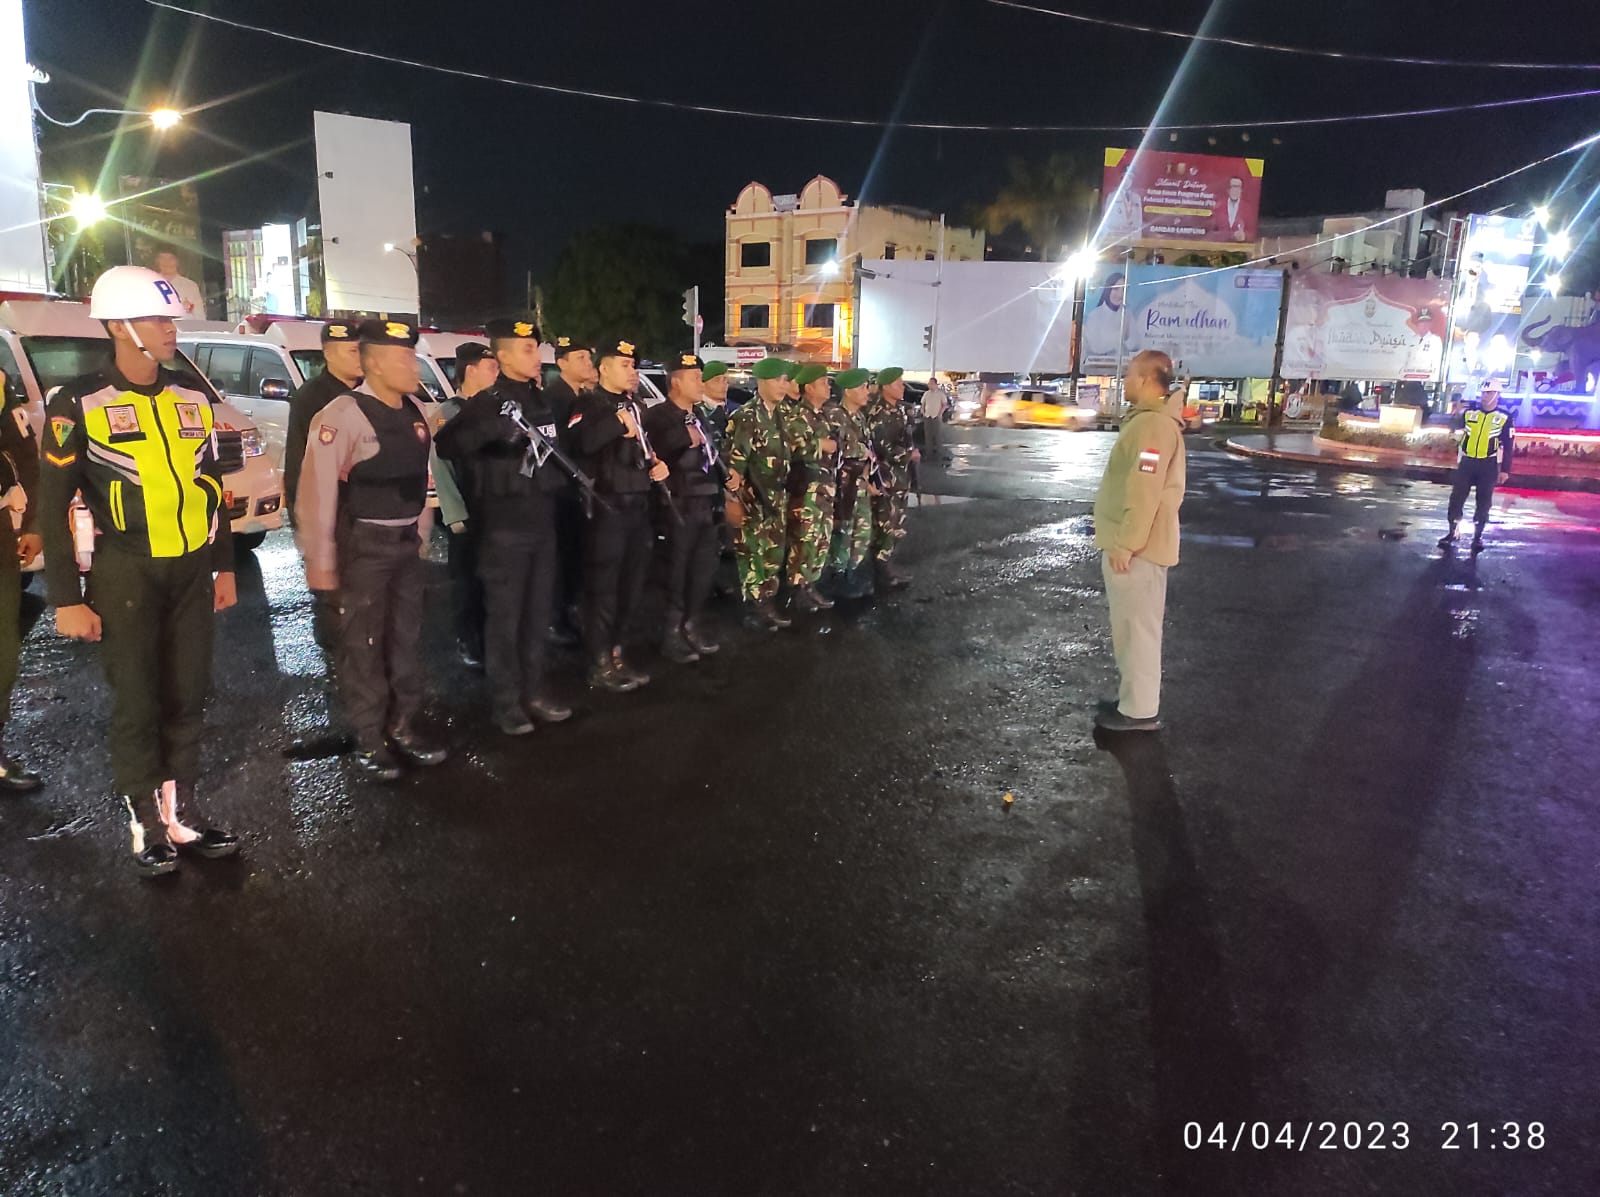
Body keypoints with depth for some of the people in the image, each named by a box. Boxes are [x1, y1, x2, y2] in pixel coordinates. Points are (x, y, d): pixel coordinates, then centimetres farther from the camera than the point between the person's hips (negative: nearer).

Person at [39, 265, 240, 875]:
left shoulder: (191, 399, 8)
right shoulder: (79, 403, -8)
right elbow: (53, 506, -8)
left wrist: (223, 567, 14)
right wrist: (67, 599, -10)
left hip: (191, 570, 5)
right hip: (126, 574, -4)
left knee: (187, 698, 9)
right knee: (137, 704, 4)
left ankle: (182, 814, 22)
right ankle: (145, 825, 18)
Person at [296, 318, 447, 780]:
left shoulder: (415, 410, 4)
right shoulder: (344, 414, -19)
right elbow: (318, 489, -19)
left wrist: (419, 530, 14)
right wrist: (320, 561, -18)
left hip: (405, 540, 7)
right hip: (364, 543, -7)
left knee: (405, 638, 16)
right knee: (363, 644, 5)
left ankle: (402, 728, 31)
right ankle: (368, 741, 19)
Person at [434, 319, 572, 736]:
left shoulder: (542, 401, 14)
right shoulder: (487, 402, -8)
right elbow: (448, 446, -22)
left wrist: (563, 479, 17)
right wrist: (494, 428, -33)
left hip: (543, 521, 7)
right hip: (504, 525, -7)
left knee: (538, 614, 13)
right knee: (504, 617, -2)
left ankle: (533, 692, 24)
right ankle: (505, 702, 7)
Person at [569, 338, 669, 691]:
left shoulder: (635, 406, 20)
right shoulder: (590, 402, -6)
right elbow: (580, 442, -27)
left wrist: (657, 464, 14)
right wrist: (617, 423, -25)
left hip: (638, 506, 9)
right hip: (607, 507, -9)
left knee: (630, 586, 14)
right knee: (602, 587, -3)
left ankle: (616, 655, 25)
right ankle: (600, 664, 5)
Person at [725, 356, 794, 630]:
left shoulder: (778, 416, 12)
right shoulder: (745, 417, -13)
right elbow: (734, 461, -18)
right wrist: (733, 499, -21)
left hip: (774, 497, 8)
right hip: (752, 498, -8)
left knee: (774, 553, 12)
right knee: (752, 554, -3)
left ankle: (768, 605, 21)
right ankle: (755, 609, 5)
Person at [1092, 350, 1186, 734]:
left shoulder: (1153, 424, -19)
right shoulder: (1146, 419, 15)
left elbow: (1145, 492, -25)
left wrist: (1125, 545, -23)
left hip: (1136, 548, -10)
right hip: (1130, 542, 10)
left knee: (1137, 627, -3)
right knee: (1130, 626, 17)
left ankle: (1140, 711, 6)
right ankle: (1132, 699, 27)